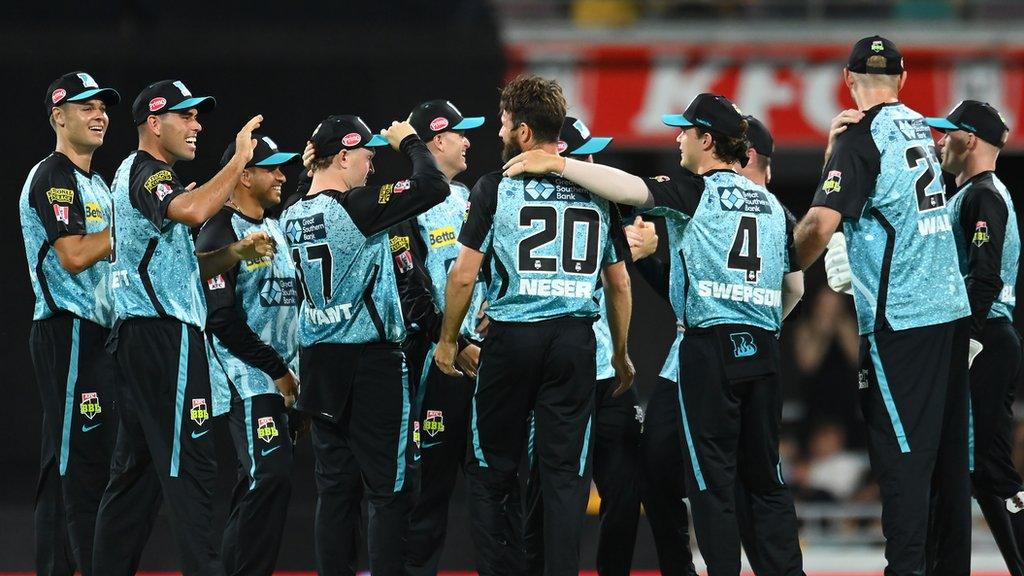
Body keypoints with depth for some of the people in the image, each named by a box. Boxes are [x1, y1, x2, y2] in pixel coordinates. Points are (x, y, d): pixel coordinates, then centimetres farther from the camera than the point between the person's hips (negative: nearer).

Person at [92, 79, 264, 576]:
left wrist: (234, 252, 12)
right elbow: (191, 211, -32)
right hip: (165, 335, -11)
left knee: (136, 469, 11)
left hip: (139, 338, 11)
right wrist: (238, 161, -23)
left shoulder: (138, 175, 23)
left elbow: (181, 264, 26)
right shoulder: (146, 172, -9)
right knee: (189, 465, -13)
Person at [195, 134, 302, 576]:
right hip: (248, 380, -9)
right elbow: (222, 320, -17)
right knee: (270, 477, -17)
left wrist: (296, 373, 10)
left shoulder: (275, 230, 18)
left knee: (260, 484, 8)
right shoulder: (221, 234, -10)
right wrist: (278, 371, -14)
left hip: (282, 381, 9)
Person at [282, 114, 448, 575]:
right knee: (390, 491, -2)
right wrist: (408, 141, -3)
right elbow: (433, 186, -18)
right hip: (371, 362, -7)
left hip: (319, 363, 7)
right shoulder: (357, 208, -15)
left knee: (336, 487, 10)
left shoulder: (293, 217, 5)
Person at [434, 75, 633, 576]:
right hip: (576, 340, 3)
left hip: (513, 340, -3)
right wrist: (621, 353, 22)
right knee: (565, 473, 5)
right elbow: (619, 283, 12)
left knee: (492, 473, 8)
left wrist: (447, 339, 7)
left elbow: (463, 275, -6)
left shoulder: (497, 188, -3)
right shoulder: (596, 191, 8)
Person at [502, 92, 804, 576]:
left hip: (710, 350, -6)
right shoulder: (771, 204, 14)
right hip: (763, 350, 6)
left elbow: (629, 189, -17)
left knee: (713, 482, 0)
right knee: (766, 478, 11)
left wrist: (557, 164, -13)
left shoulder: (700, 191, -5)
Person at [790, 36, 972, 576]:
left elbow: (820, 223, -17)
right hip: (951, 308, 7)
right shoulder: (919, 129, 14)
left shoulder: (864, 137, -9)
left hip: (899, 319, -7)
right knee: (948, 450, 10)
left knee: (902, 453, -8)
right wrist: (839, 146, 12)